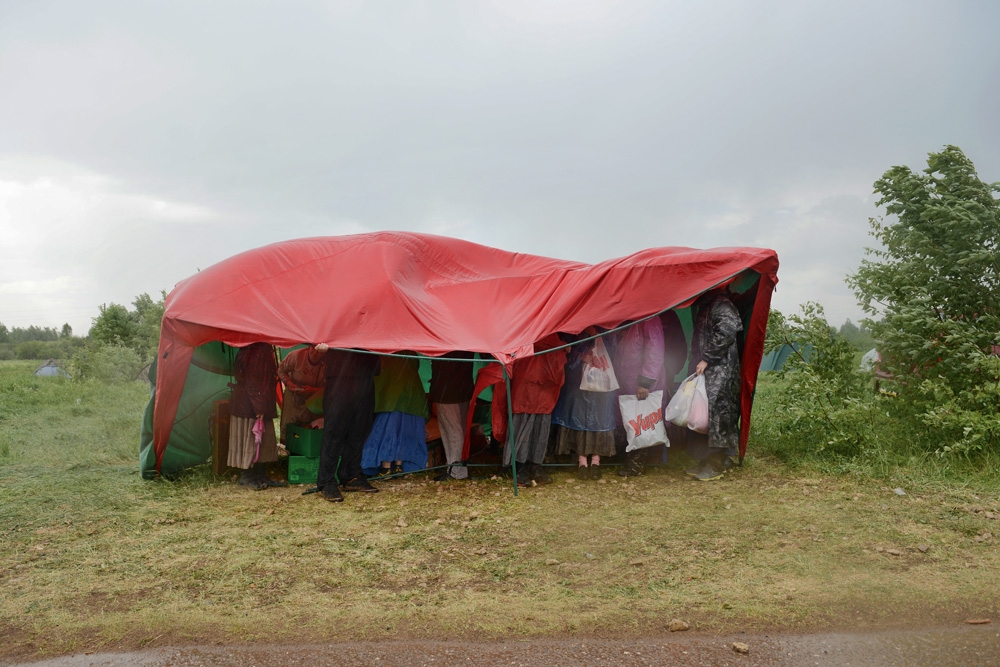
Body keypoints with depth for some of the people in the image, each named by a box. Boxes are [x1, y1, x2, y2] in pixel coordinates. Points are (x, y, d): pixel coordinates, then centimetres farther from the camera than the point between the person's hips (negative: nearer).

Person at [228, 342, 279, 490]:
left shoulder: (265, 350, 12)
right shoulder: (256, 351, -20)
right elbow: (252, 383, -23)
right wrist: (259, 407, -22)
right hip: (248, 405, -10)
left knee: (264, 439, 13)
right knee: (249, 438, -2)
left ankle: (260, 474, 22)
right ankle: (245, 476, 8)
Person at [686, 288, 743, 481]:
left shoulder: (721, 305, -10)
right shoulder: (705, 306, 19)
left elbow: (726, 333, -21)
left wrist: (707, 359, -18)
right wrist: (698, 361, 16)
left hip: (720, 370, -10)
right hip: (706, 371, 10)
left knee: (716, 407, -10)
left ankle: (717, 464, -5)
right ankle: (707, 460, 15)